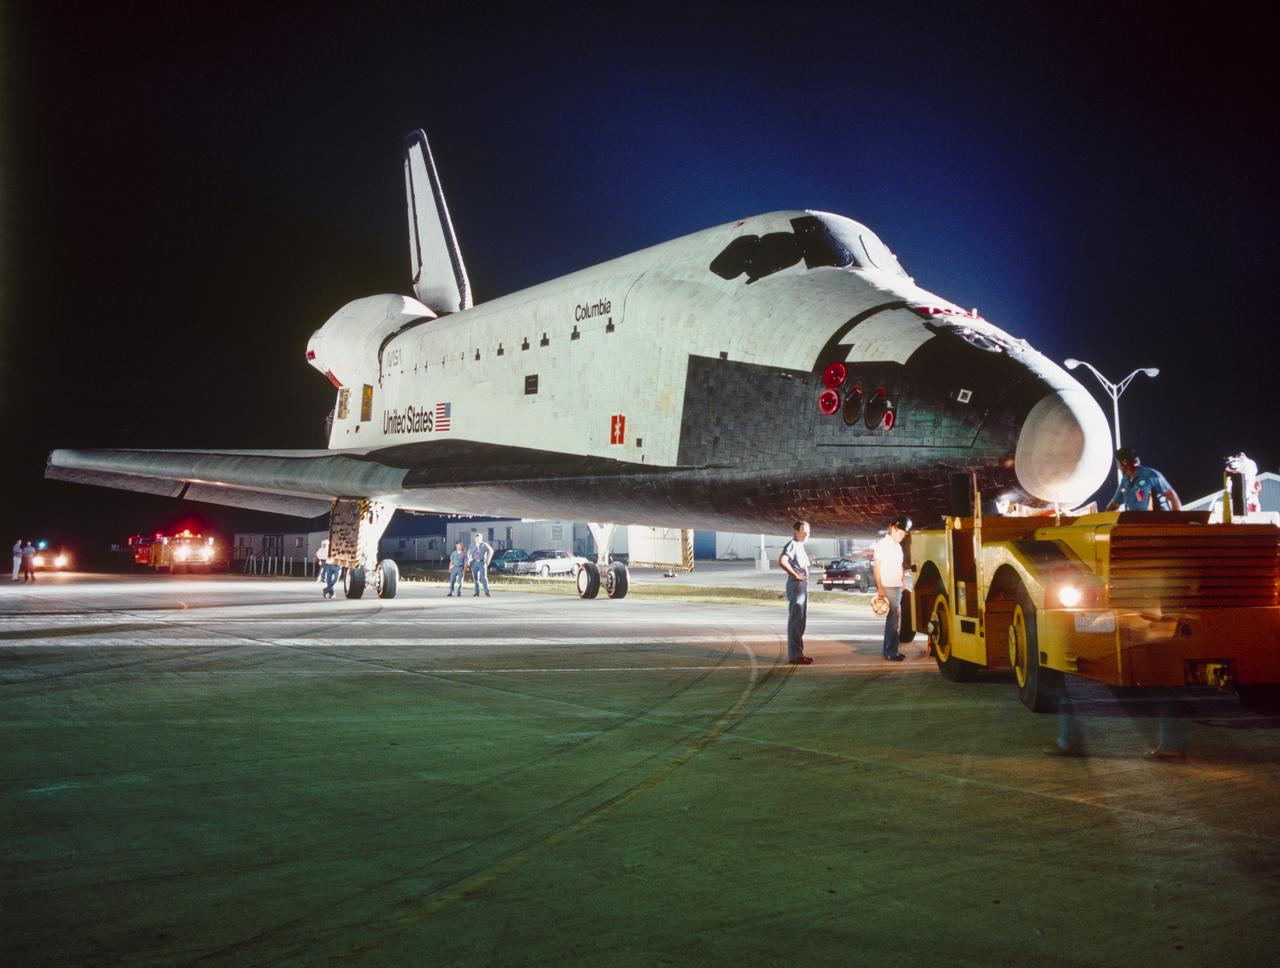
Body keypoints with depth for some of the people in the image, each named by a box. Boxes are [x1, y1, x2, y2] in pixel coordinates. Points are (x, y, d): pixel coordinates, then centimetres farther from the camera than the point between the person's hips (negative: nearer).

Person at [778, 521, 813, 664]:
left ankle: (799, 653, 21)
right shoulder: (792, 545, -12)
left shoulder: (800, 546, 18)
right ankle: (795, 655, -6)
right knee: (795, 621, -8)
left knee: (801, 620, 14)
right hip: (796, 586, -10)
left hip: (803, 586, 10)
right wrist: (795, 575, -24)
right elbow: (782, 561, -29)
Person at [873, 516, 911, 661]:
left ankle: (889, 649, 18)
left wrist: (902, 583, 13)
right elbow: (876, 566, -13)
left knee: (894, 619, 11)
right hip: (887, 588, -8)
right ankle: (890, 651, -6)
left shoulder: (897, 546, 16)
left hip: (897, 587, 8)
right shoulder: (883, 544, -9)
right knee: (893, 619, -9)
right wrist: (880, 588, -18)